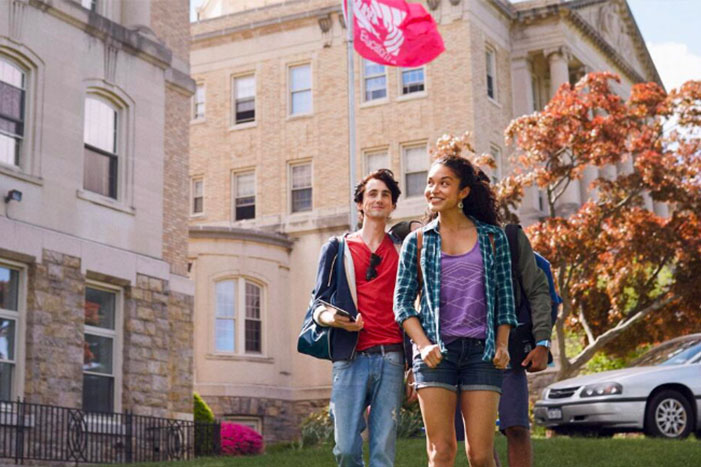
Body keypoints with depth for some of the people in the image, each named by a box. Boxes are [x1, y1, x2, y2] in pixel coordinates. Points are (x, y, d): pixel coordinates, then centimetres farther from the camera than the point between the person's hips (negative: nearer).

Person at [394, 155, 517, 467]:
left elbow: (505, 296, 12)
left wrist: (502, 345, 1)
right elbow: (402, 302, 6)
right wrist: (423, 345, -8)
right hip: (436, 352, 0)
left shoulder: (492, 237, 9)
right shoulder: (418, 240, 7)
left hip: (480, 350, 0)